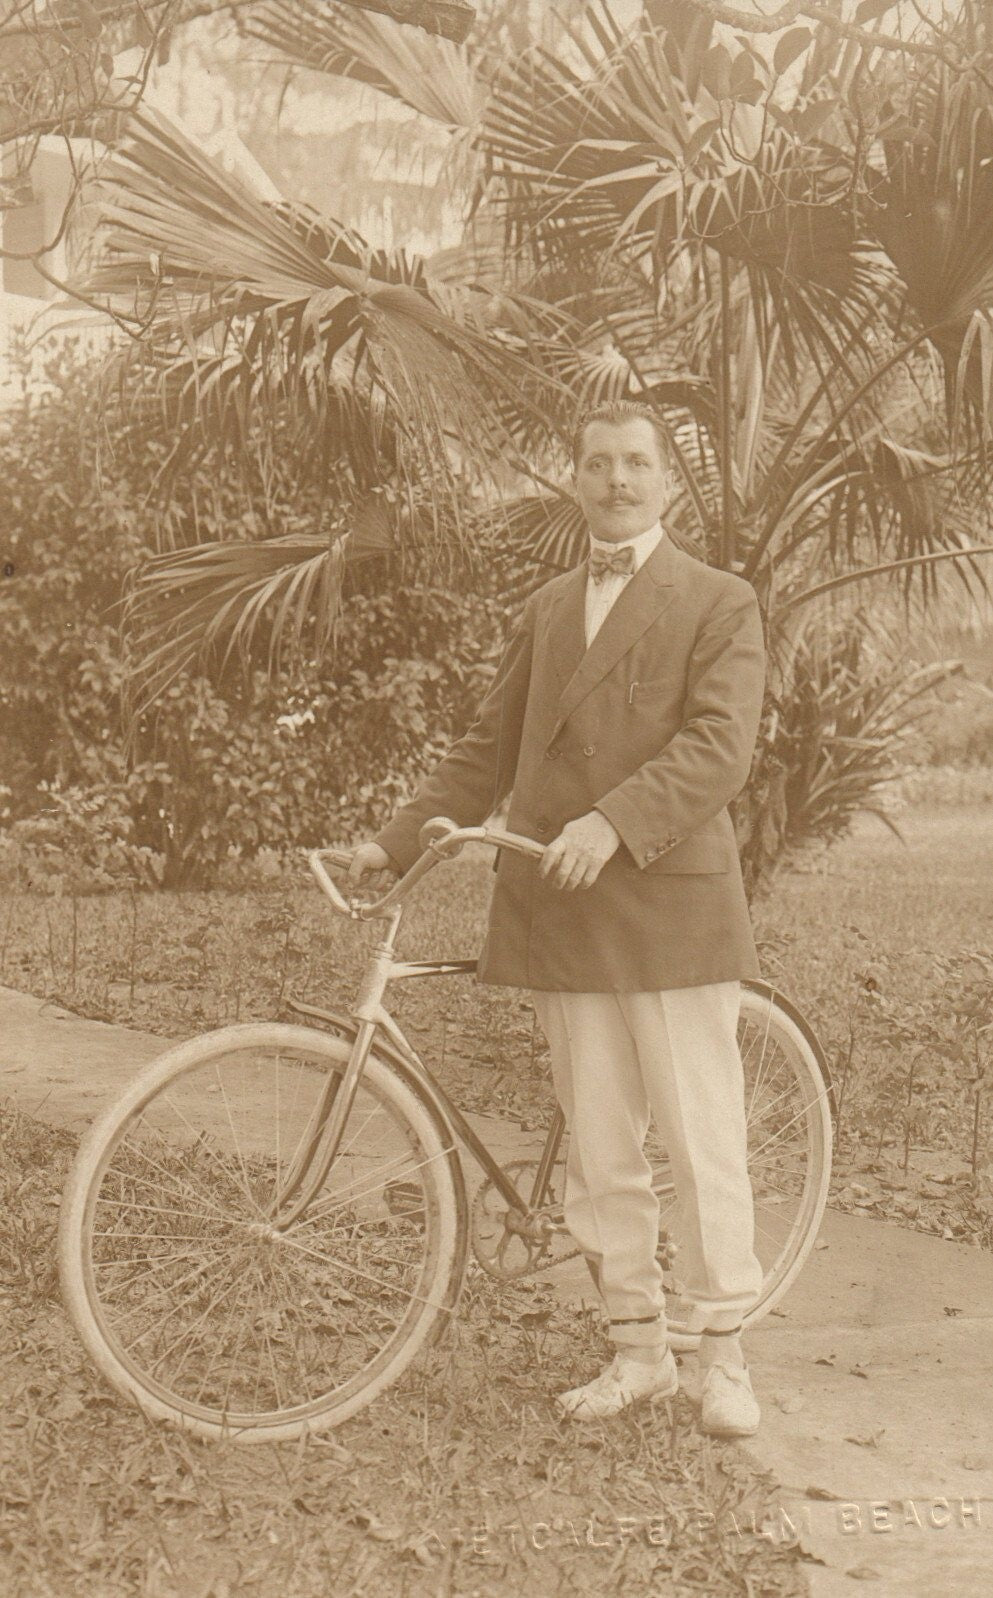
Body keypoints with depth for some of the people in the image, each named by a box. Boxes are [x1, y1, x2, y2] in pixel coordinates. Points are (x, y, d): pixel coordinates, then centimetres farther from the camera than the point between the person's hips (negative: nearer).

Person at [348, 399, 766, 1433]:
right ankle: (636, 1348, 22)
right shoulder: (547, 609, 19)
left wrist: (613, 822, -26)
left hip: (670, 903, -4)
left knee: (702, 1142, 0)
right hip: (558, 911, 5)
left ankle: (723, 1357, 15)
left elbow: (719, 745, -12)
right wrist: (397, 841, 9)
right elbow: (489, 749, 20)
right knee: (597, 1150, 9)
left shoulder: (720, 603, 2)